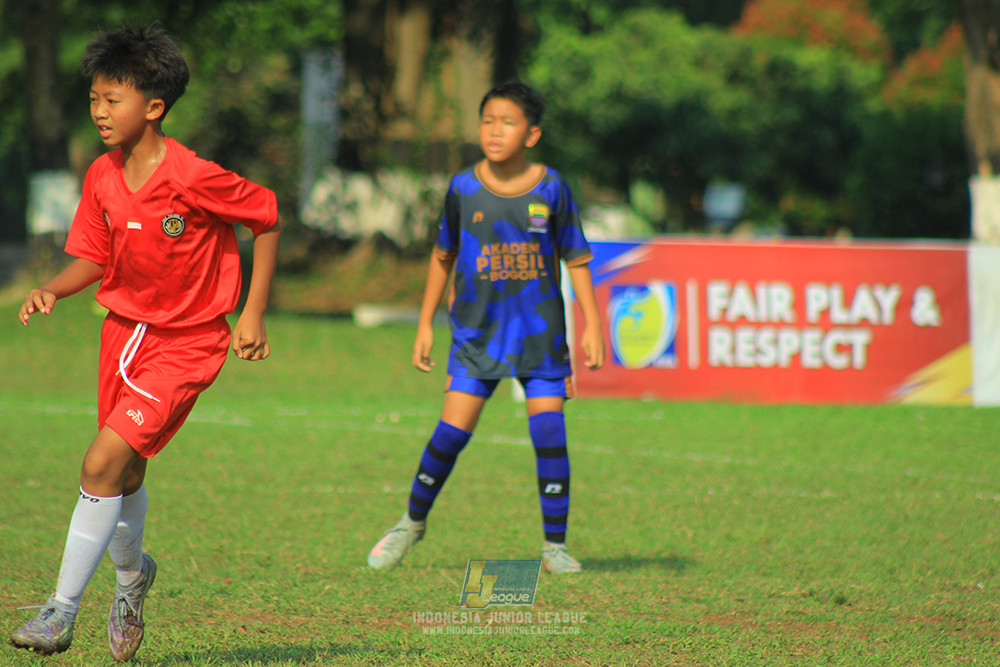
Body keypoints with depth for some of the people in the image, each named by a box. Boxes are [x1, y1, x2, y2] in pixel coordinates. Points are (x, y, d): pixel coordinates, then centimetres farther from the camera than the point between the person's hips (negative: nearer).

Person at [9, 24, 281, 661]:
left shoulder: (195, 179, -22)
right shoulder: (102, 178, -4)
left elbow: (268, 218, -9)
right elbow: (92, 257, 7)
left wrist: (254, 312, -8)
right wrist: (52, 290, -14)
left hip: (186, 343, -6)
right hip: (124, 328, 6)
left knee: (102, 464, -18)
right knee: (124, 475, 17)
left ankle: (62, 610, -11)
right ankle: (132, 572, 48)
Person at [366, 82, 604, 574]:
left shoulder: (551, 189, -5)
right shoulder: (464, 188, -3)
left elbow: (576, 260, 4)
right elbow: (443, 256, 10)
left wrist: (592, 326, -2)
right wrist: (425, 324, 11)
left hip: (540, 334, 0)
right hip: (477, 330, 0)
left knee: (549, 432, -8)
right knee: (452, 431, -5)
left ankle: (555, 545, 3)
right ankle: (412, 523, 18)